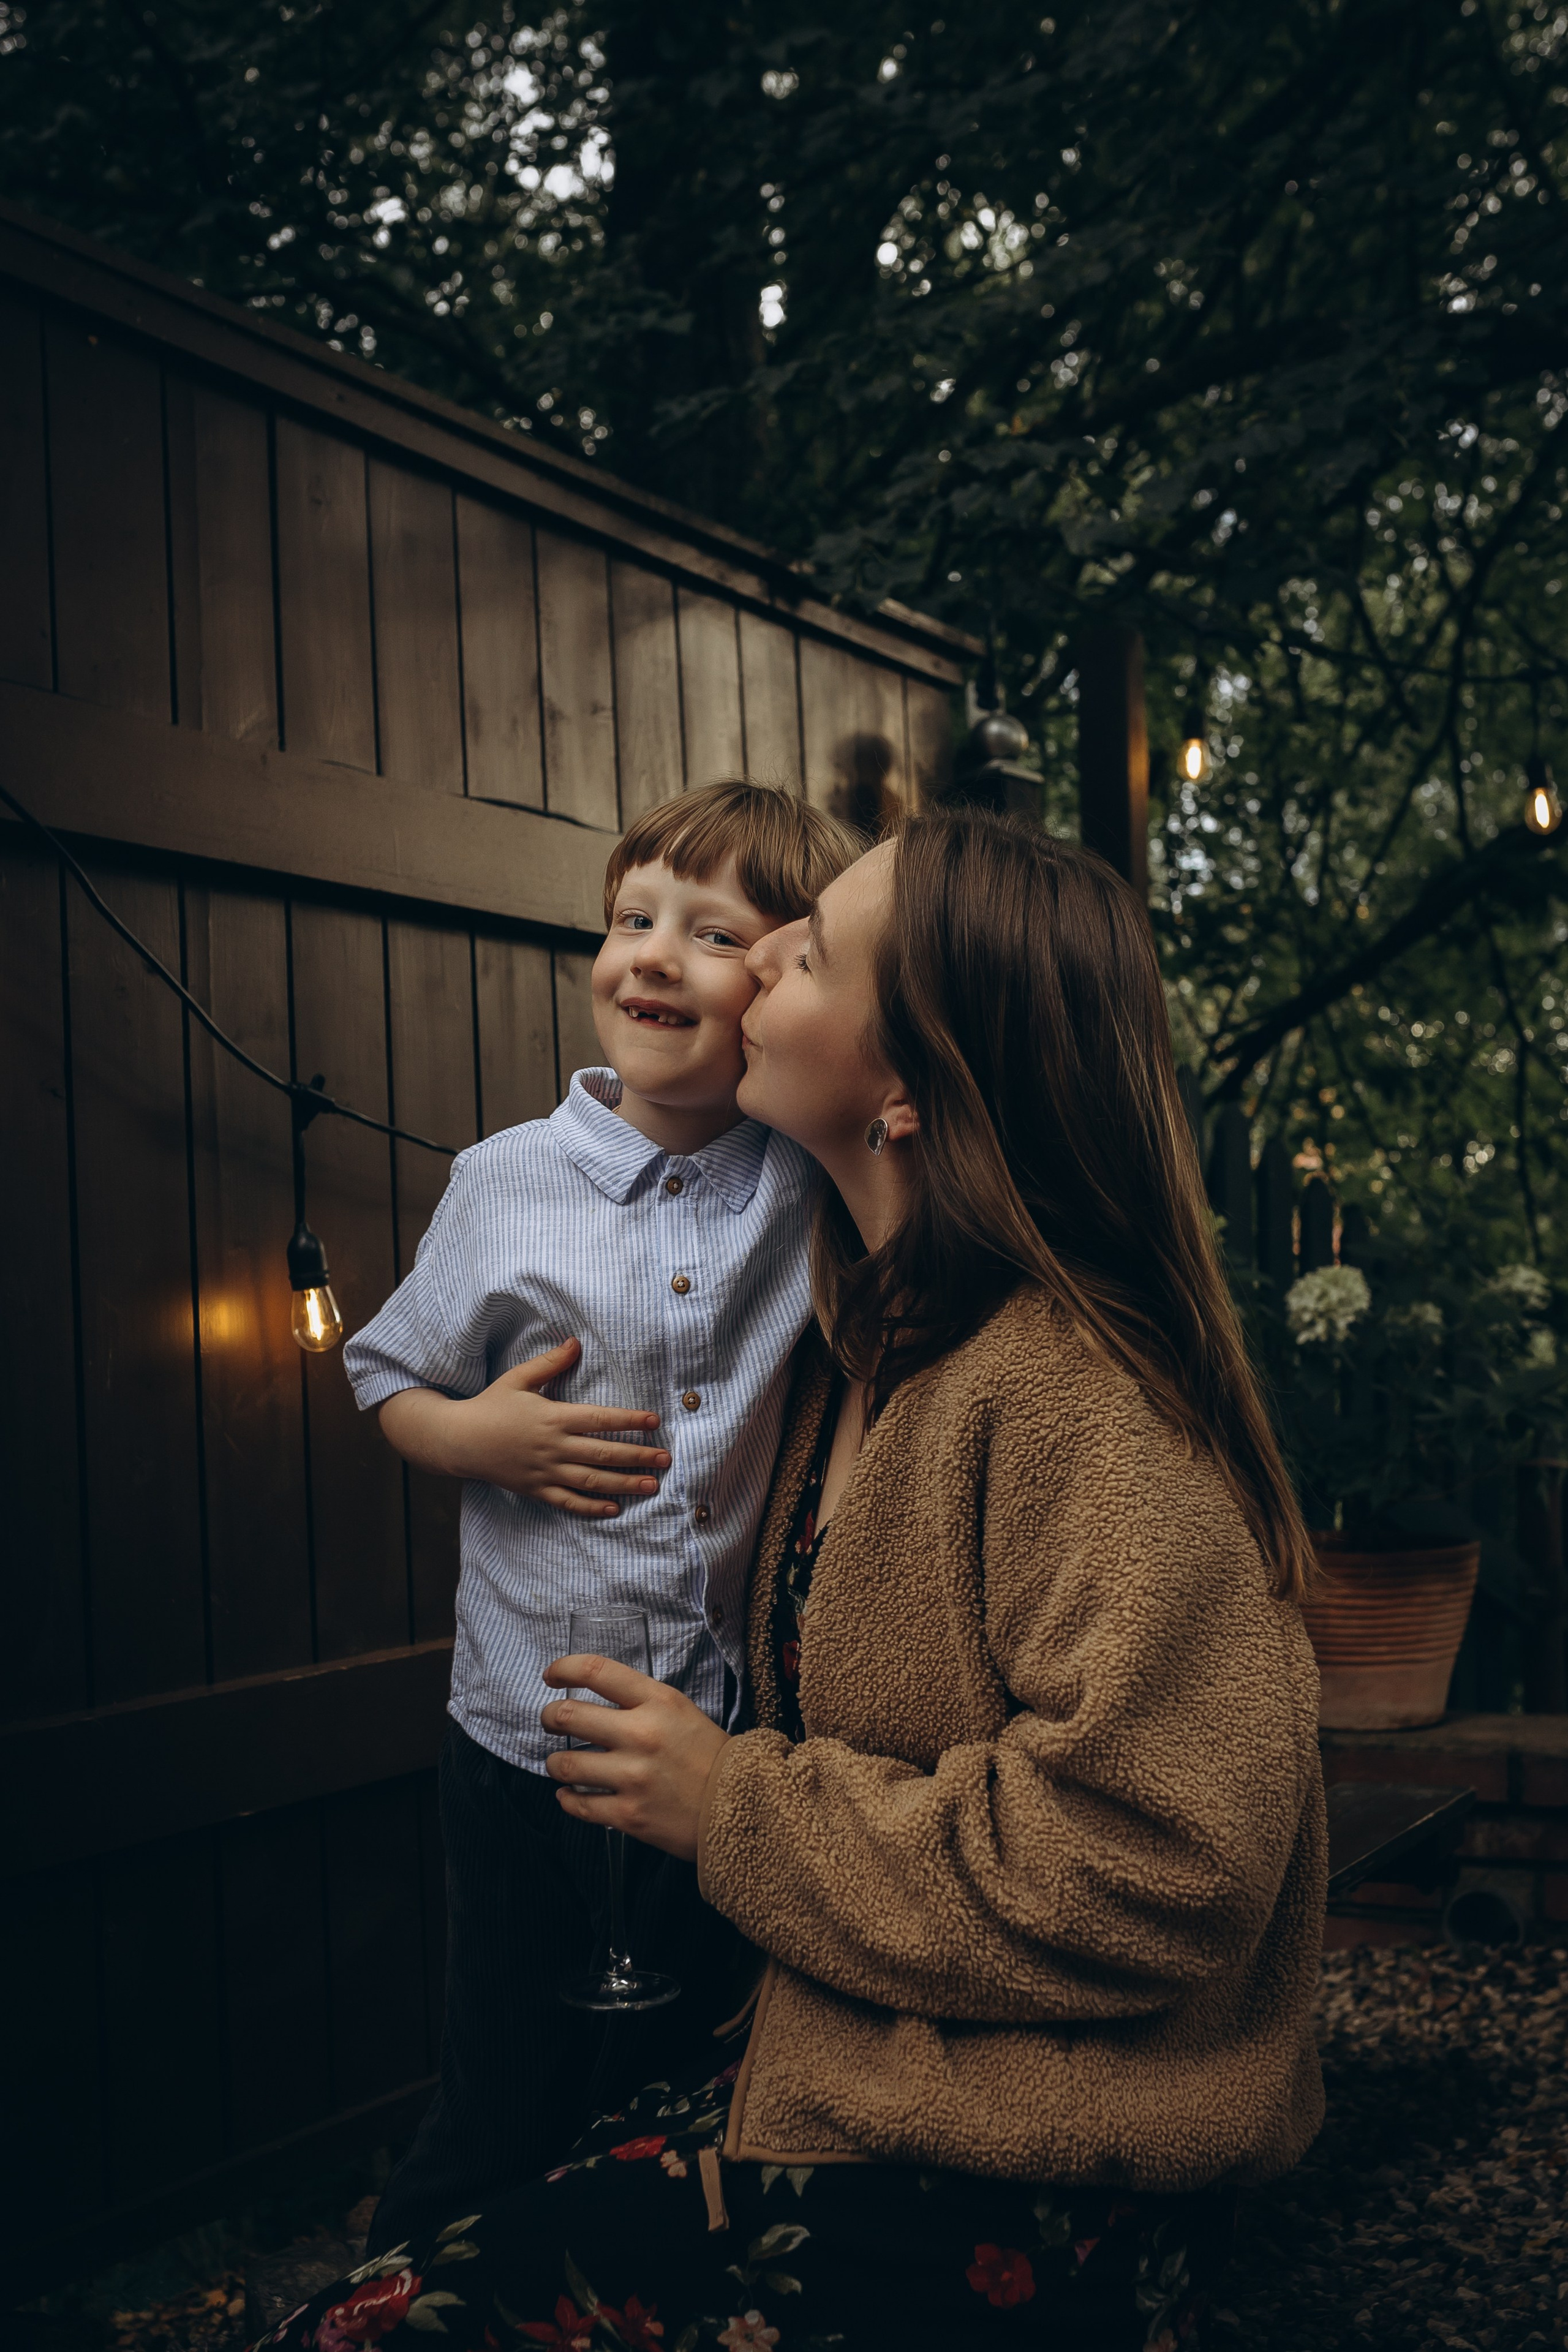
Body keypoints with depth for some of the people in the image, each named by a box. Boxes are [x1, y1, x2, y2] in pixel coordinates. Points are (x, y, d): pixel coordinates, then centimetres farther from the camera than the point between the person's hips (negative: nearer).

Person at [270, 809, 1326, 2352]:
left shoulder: (1076, 1395, -20)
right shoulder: (874, 1349, 9)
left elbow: (1152, 1869, -25)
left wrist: (736, 1806, -15)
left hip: (1023, 2207, -8)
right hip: (836, 2082, 8)